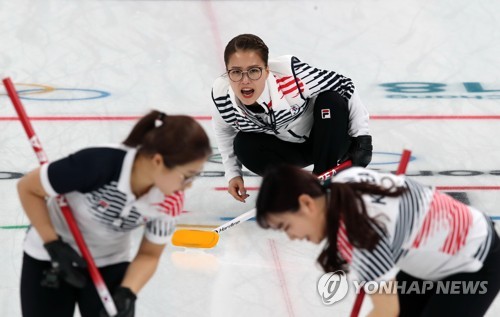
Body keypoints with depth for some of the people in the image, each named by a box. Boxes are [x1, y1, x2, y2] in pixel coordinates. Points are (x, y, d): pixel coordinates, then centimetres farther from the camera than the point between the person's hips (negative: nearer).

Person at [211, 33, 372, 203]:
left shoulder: (290, 74, -38)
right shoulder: (221, 94, -25)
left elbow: (344, 86, -24)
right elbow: (223, 128, 0)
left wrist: (361, 137, -23)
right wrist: (233, 174, -3)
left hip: (328, 138, -2)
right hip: (286, 147, 3)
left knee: (332, 100, -30)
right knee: (244, 145, -23)